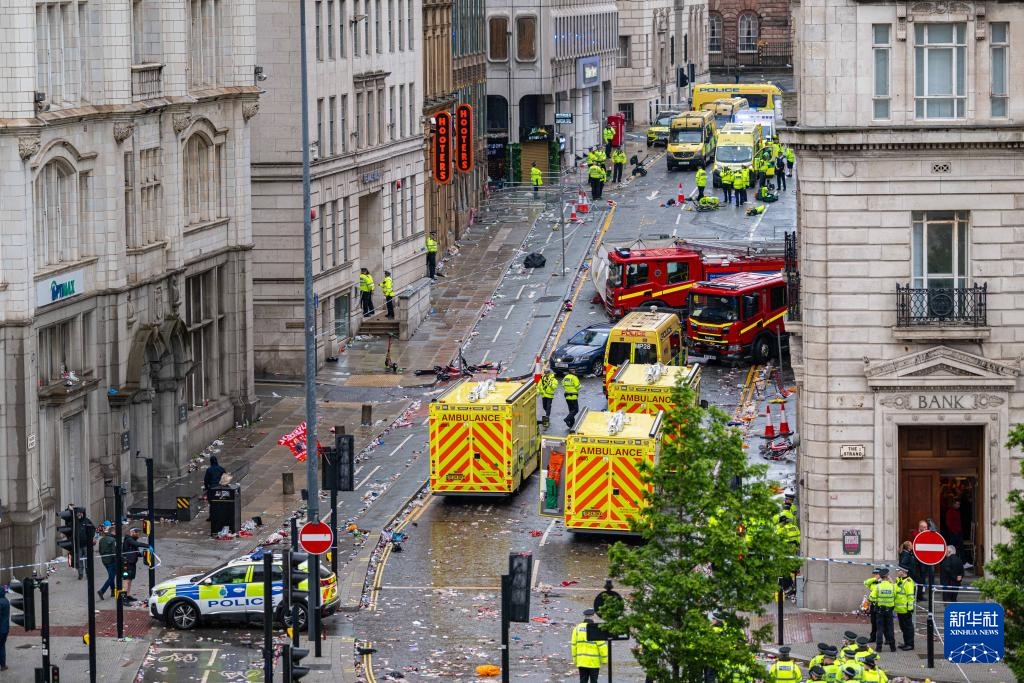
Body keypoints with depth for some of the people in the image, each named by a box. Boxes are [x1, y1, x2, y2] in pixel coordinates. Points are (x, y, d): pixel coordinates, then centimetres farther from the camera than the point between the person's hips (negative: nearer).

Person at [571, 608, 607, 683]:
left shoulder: (577, 628, 4)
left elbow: (574, 645, 6)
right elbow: (602, 645, -11)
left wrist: (575, 660, 13)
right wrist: (604, 659, -4)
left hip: (581, 662, 4)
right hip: (594, 662, -4)